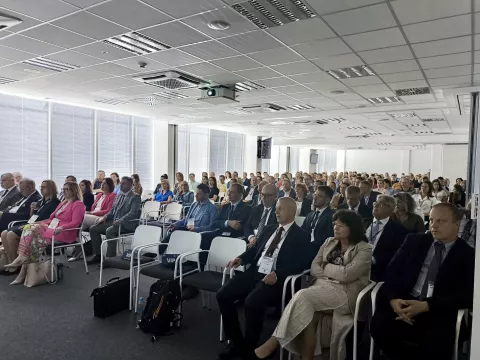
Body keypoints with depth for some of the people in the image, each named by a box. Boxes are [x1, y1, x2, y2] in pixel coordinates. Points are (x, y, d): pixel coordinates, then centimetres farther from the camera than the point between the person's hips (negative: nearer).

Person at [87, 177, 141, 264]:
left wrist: (120, 221, -29)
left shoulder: (135, 197, -7)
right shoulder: (118, 195, 18)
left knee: (109, 231, -33)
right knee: (93, 229, -4)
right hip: (114, 221, 8)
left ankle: (110, 258, -24)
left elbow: (133, 213, -19)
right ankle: (97, 255, 4)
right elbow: (112, 210, 21)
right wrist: (105, 217, 0)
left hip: (126, 224, -8)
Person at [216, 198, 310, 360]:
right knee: (223, 295, -9)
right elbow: (254, 249, 20)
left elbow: (300, 264, -11)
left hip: (275, 278, -6)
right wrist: (241, 258, -1)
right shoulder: (269, 229, 20)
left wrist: (277, 274, -25)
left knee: (252, 302, -32)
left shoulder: (301, 236, 0)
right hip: (254, 272, 7)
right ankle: (235, 342, 7)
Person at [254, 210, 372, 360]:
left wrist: (326, 267, -1)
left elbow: (347, 275, -16)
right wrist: (334, 273, -7)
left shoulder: (364, 250, -2)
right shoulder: (329, 242, 16)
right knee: (311, 314, -31)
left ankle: (275, 341, -21)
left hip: (345, 293, -5)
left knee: (303, 296, -29)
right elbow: (314, 268, 9)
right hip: (323, 287, 5)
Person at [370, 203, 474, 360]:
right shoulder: (414, 240, 12)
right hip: (403, 303, 2)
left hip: (438, 313, -2)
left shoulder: (468, 255, 5)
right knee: (379, 326, -23)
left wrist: (426, 306, -19)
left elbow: (466, 296, -5)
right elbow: (392, 270, 6)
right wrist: (393, 298, -14)